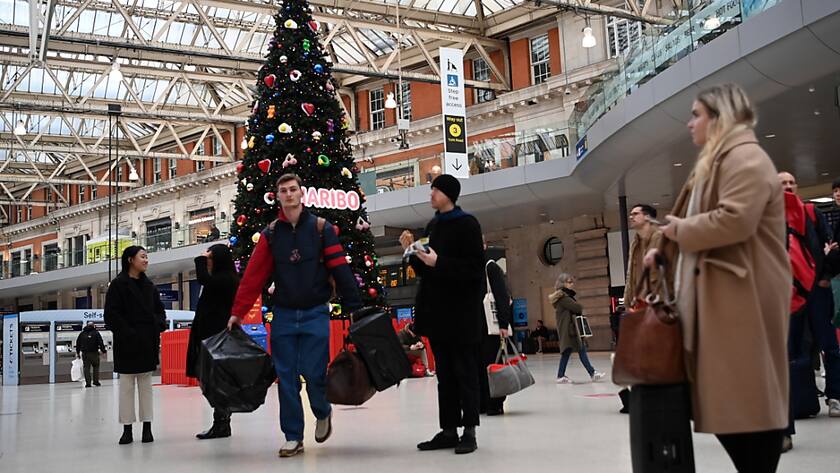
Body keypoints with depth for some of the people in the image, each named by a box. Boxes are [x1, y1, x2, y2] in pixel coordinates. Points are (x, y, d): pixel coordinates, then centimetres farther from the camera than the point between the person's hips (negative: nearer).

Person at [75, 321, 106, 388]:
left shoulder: (82, 333, 10)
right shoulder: (96, 333, -2)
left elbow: (78, 343, 13)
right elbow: (101, 343, -7)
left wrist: (78, 352, 20)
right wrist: (103, 351, -3)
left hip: (84, 353, 3)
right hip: (94, 352, -3)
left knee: (86, 367, 4)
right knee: (96, 366, 10)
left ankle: (88, 383, -1)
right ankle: (96, 381, 6)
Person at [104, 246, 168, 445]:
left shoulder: (149, 285, 13)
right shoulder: (118, 284, -3)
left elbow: (160, 309, 17)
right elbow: (111, 314, -8)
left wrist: (158, 325, -2)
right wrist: (126, 332, -16)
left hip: (148, 341, 5)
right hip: (127, 342, -5)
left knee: (146, 384, 6)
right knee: (126, 384, 0)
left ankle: (147, 427, 9)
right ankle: (127, 428, 5)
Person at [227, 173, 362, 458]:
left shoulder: (321, 228, -1)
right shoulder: (271, 234, 5)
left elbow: (340, 269, -6)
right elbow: (253, 275, 2)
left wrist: (354, 306, -12)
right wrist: (238, 312, -2)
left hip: (315, 314, -2)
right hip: (283, 316, 3)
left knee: (314, 373, -5)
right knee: (286, 377, 2)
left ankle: (323, 413, 26)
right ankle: (293, 437, 12)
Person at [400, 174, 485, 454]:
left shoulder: (467, 224, -6)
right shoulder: (432, 226, 16)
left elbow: (476, 268, -14)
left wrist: (439, 262, -19)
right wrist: (412, 252, 2)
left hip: (461, 310, -7)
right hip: (436, 310, 7)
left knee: (465, 371, -3)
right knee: (444, 373, 8)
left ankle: (469, 431, 2)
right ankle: (449, 430, 12)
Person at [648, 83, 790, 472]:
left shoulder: (745, 157, -10)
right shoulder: (718, 163, 24)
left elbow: (734, 221, -25)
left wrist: (680, 229, -11)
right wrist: (665, 250, 12)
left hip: (742, 297, -11)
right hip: (717, 297, 11)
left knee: (748, 398, -7)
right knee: (726, 399, 9)